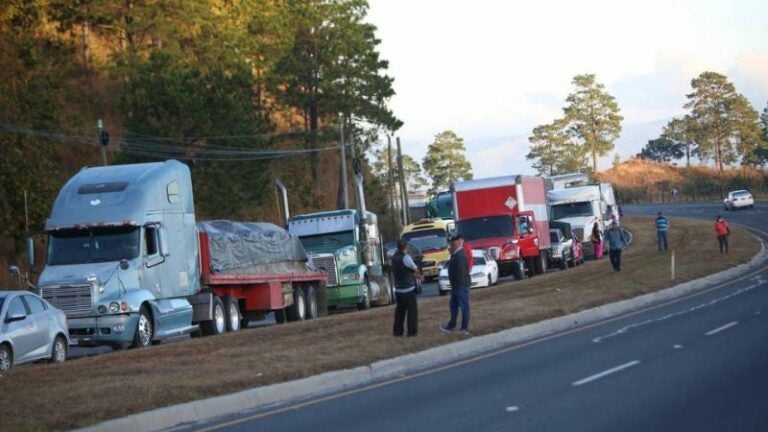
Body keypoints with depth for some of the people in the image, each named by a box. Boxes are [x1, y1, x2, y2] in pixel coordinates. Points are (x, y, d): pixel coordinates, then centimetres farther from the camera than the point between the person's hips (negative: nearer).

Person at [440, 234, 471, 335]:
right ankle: (451, 326, 25)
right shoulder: (456, 254, 12)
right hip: (456, 284, 11)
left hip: (461, 285, -11)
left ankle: (465, 328, 3)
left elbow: (460, 271, -25)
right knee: (453, 305, 17)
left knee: (464, 305, -2)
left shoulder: (460, 255, -21)